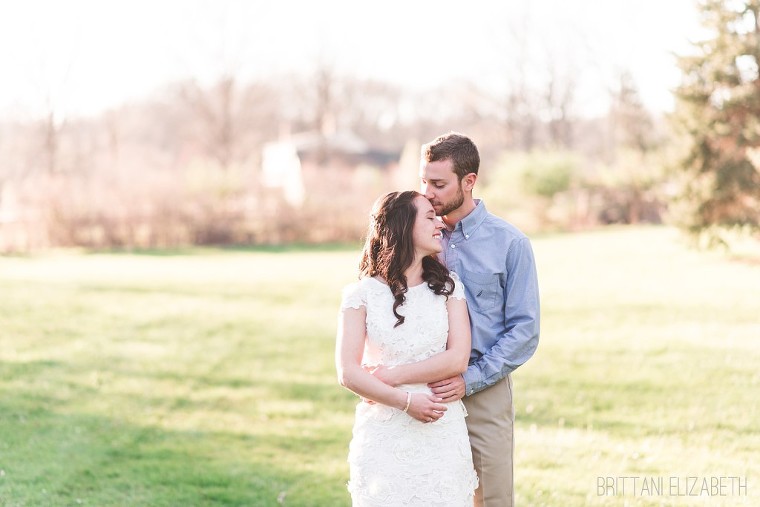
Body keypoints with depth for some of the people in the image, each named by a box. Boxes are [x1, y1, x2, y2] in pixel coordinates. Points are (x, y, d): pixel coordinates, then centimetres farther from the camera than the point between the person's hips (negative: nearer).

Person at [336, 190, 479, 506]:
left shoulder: (447, 285, 6)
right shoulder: (362, 294, -1)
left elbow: (458, 359, -5)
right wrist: (406, 401, -15)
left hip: (442, 433, 2)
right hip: (384, 433, -2)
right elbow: (348, 373, -7)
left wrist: (391, 375, -10)